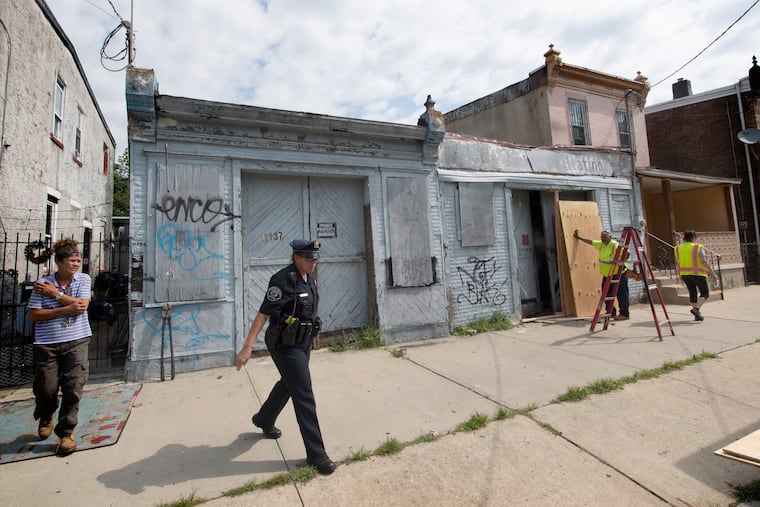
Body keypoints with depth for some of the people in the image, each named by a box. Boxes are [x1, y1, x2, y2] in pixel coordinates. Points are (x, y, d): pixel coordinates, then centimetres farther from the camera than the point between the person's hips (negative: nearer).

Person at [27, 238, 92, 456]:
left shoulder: (83, 279, 2)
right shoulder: (42, 284, -2)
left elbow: (82, 305, -10)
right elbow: (34, 315, -6)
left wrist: (56, 294, -10)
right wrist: (66, 309, -16)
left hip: (76, 342, 0)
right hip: (46, 344, 0)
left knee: (73, 388, -5)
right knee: (46, 389, 8)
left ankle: (66, 433, 11)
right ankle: (46, 418, 43)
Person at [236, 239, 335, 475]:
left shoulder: (309, 278, 3)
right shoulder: (283, 280, -22)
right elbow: (263, 314, -24)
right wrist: (247, 347, -26)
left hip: (303, 343, 9)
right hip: (286, 345, -9)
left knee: (287, 384, 26)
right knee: (304, 397, -3)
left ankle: (263, 420, 53)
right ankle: (316, 454, 11)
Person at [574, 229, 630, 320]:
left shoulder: (615, 245, -16)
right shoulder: (601, 244, 9)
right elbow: (591, 242, 22)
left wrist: (622, 262, -34)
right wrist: (579, 238, 29)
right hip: (606, 275, 9)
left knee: (621, 295, -3)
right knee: (607, 294, 12)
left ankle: (624, 314, 4)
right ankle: (611, 313, 22)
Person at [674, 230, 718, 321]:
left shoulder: (678, 248, 5)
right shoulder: (698, 247, -7)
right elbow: (704, 260, -16)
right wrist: (713, 273, -12)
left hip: (684, 273, 5)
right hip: (697, 273, -5)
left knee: (692, 293, 14)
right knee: (705, 293, 5)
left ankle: (697, 315, 14)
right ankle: (696, 309, -16)